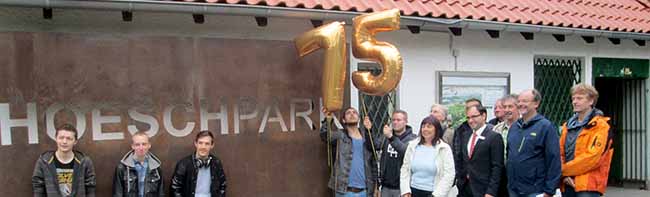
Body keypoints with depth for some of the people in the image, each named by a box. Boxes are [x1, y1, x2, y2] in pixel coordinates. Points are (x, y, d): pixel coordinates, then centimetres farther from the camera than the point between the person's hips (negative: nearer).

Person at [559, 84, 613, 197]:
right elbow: (560, 153, 12)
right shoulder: (567, 126, 16)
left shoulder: (600, 126, -6)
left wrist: (563, 170, -11)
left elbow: (592, 156, -16)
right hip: (567, 184, 7)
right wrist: (565, 175, -7)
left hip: (588, 185, -7)